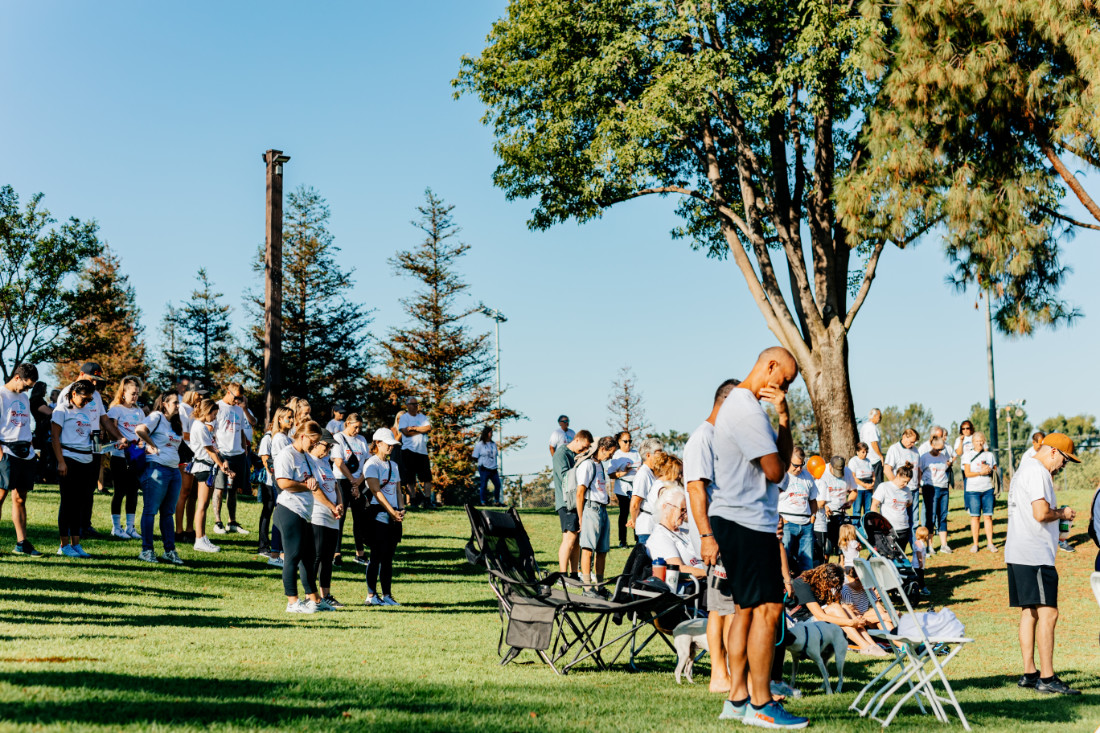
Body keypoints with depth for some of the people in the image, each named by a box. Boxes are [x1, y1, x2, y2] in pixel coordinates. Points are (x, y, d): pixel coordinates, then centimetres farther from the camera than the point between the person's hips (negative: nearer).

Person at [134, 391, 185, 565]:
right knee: (150, 510, -2)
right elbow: (139, 430, -21)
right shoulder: (157, 417, -6)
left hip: (174, 471, 8)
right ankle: (147, 550, 2)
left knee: (168, 512, 11)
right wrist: (152, 446, -11)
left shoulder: (176, 424, 20)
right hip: (157, 468, -8)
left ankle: (170, 550, 15)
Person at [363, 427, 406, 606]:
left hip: (394, 514, 7)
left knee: (388, 557, 8)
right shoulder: (372, 464, -6)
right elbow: (376, 491, -13)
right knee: (377, 555, -6)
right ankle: (371, 595, -2)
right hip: (378, 513, -7)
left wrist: (401, 509, 1)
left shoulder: (393, 465, 19)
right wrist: (392, 512, -16)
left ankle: (386, 595, 11)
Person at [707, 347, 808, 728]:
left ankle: (737, 697, 15)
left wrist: (783, 417, 3)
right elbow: (776, 470, -15)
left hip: (736, 521, 11)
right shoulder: (748, 410, -15)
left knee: (748, 608, 12)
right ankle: (760, 704, -5)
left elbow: (784, 461, 17)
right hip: (748, 523, -11)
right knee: (767, 608, -9)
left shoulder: (737, 403, 19)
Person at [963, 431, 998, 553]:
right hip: (973, 490, -2)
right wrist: (981, 472, -15)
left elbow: (995, 470, 14)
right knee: (975, 516, -1)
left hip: (988, 489, 2)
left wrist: (989, 470, -7)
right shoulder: (968, 455, 3)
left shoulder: (990, 455, 12)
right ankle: (975, 544, 6)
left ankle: (990, 542, 6)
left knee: (988, 516, 0)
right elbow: (967, 473, -4)